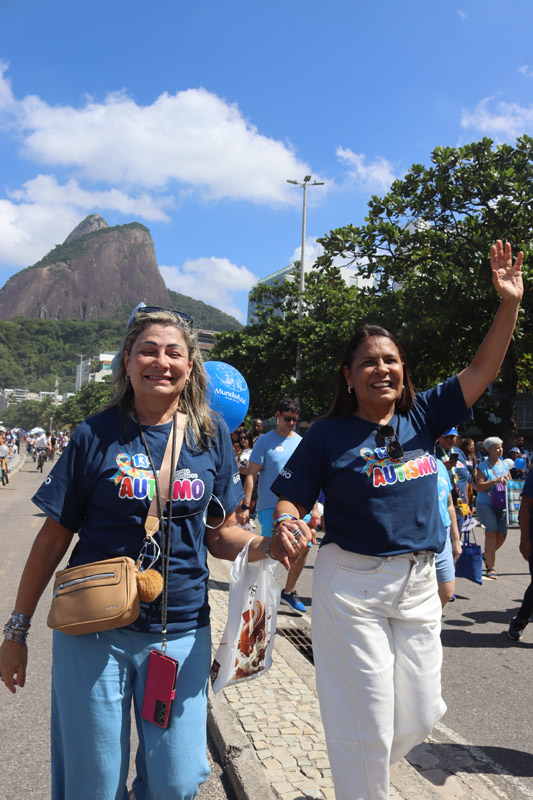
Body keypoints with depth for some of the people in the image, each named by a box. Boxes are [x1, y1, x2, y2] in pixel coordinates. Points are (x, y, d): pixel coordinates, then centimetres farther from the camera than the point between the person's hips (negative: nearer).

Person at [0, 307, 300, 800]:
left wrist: (264, 546, -14)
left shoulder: (211, 435, 1)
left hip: (181, 629, 2)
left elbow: (219, 533, 6)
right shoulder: (97, 435, -5)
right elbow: (55, 537, -1)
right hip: (94, 628, -1)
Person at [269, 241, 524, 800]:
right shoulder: (327, 435, -7)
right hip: (351, 586, -4)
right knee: (366, 718, 4)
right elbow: (290, 499, -6)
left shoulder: (422, 417, 3)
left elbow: (482, 370, 1)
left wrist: (509, 302, -7)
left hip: (418, 585, 5)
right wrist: (285, 523, -28)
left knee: (420, 712, 15)